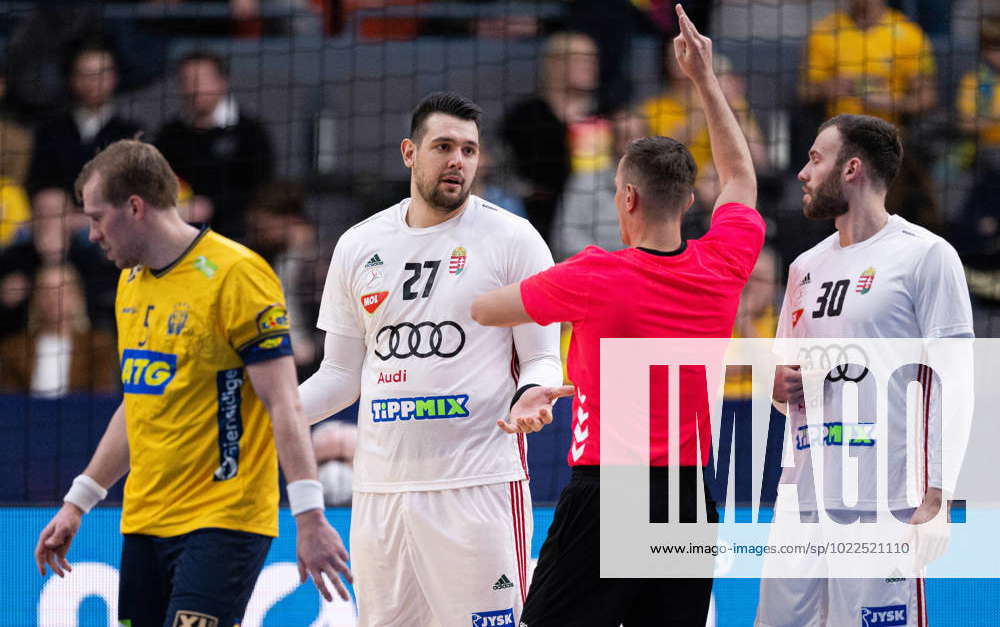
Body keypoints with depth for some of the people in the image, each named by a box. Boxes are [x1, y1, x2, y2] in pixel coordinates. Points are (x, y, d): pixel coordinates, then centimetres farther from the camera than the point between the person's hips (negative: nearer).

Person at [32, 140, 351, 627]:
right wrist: (77, 503, 24)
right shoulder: (132, 281, 14)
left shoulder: (234, 275, -11)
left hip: (223, 520, -8)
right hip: (144, 522, 8)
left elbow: (283, 405, -14)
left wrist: (309, 518, -20)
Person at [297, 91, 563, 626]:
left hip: (478, 485, -4)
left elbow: (541, 358, 1)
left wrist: (532, 394, -23)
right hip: (380, 487, 4)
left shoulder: (512, 240, -1)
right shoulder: (358, 246, 11)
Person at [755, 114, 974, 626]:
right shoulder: (806, 267, 18)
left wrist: (935, 499, -15)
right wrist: (784, 383, 3)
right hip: (802, 498, 7)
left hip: (883, 503, -7)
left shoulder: (926, 256, -3)